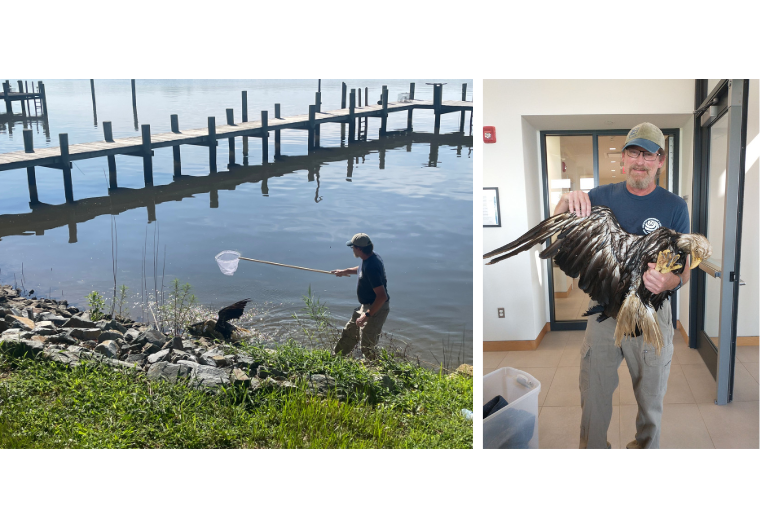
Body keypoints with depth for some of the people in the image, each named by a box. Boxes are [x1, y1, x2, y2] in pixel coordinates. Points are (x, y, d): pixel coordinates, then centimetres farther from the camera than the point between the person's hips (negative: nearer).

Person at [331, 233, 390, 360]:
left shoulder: (371, 267, -32)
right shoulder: (370, 257, -1)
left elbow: (382, 296, -33)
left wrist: (367, 315, -28)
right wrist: (345, 271, 30)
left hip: (375, 310, -11)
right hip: (366, 306, 11)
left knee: (367, 347, 0)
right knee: (349, 333, 26)